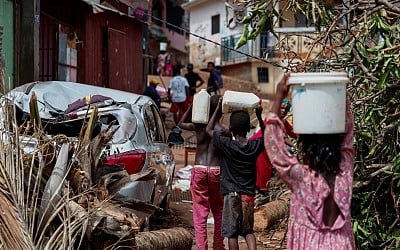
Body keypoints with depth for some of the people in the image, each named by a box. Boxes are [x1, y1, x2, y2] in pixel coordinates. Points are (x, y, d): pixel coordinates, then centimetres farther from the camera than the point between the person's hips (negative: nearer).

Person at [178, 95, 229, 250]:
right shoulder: (224, 132, -6)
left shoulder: (199, 126, -1)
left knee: (200, 214, 4)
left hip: (199, 170, 1)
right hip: (216, 171, -1)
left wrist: (192, 105, 13)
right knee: (218, 212, 16)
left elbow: (181, 124, 19)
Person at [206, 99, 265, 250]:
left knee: (231, 232, 5)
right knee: (248, 230, 14)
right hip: (249, 195, 3)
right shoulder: (255, 146, -2)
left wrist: (218, 109, 7)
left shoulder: (226, 145, -10)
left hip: (231, 194, -3)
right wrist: (259, 117, 19)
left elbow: (209, 130, 4)